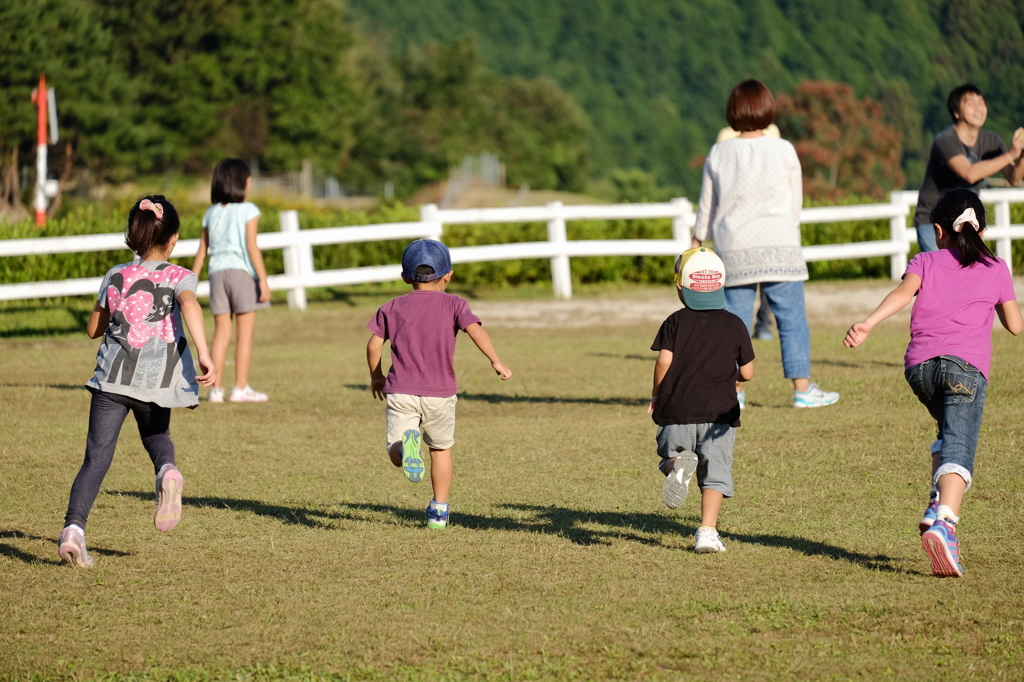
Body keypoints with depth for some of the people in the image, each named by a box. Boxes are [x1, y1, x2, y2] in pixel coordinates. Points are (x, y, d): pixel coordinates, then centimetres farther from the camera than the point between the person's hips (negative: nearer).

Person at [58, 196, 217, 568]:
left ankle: (74, 526, -23)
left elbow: (93, 328, 21)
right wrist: (204, 355, -26)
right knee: (156, 437, 26)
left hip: (112, 377, 1)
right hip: (157, 380, -1)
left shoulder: (116, 276, 12)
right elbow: (189, 305, -19)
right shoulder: (178, 277, 4)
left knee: (97, 457, -3)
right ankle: (168, 471, -8)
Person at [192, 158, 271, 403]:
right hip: (242, 272, -5)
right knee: (244, 332, 0)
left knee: (221, 332, 7)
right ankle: (241, 388, 0)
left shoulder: (212, 213, 11)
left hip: (217, 272, 5)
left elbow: (202, 250, 10)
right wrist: (263, 279, -11)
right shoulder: (248, 211, -4)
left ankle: (216, 388, 4)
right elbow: (252, 247, -11)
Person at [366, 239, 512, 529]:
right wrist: (497, 363, -9)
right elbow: (475, 330, -12)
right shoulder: (453, 304, 4)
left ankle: (406, 447, -33)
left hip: (400, 391, 0)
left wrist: (375, 377, 20)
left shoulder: (392, 307, 9)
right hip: (440, 392, 0)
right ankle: (439, 510, 21)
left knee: (395, 454, 2)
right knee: (441, 449, 20)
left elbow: (374, 344, 5)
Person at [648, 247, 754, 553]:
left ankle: (677, 465, -19)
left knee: (670, 452, 17)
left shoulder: (676, 322, 1)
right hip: (719, 412, 1)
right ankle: (707, 531, -9)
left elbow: (664, 360, -10)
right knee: (714, 471, 3)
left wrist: (656, 396, 6)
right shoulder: (734, 325, 5)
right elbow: (747, 373, 6)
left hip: (677, 412, -1)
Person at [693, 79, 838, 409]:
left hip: (733, 249, 2)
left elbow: (707, 205, 11)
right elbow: (796, 199, 8)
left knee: (735, 319, 6)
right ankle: (802, 388, 0)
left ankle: (733, 390, 7)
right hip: (779, 245, -2)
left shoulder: (719, 154, 3)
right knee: (792, 318, 1)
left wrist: (698, 239, 26)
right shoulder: (783, 151, -2)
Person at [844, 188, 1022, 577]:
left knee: (950, 433, 29)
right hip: (967, 364, -3)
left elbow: (903, 292, -4)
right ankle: (943, 523, -40)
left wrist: (868, 324, -18)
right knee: (959, 451, -15)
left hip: (920, 365, 3)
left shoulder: (926, 262, 18)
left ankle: (937, 506, 11)